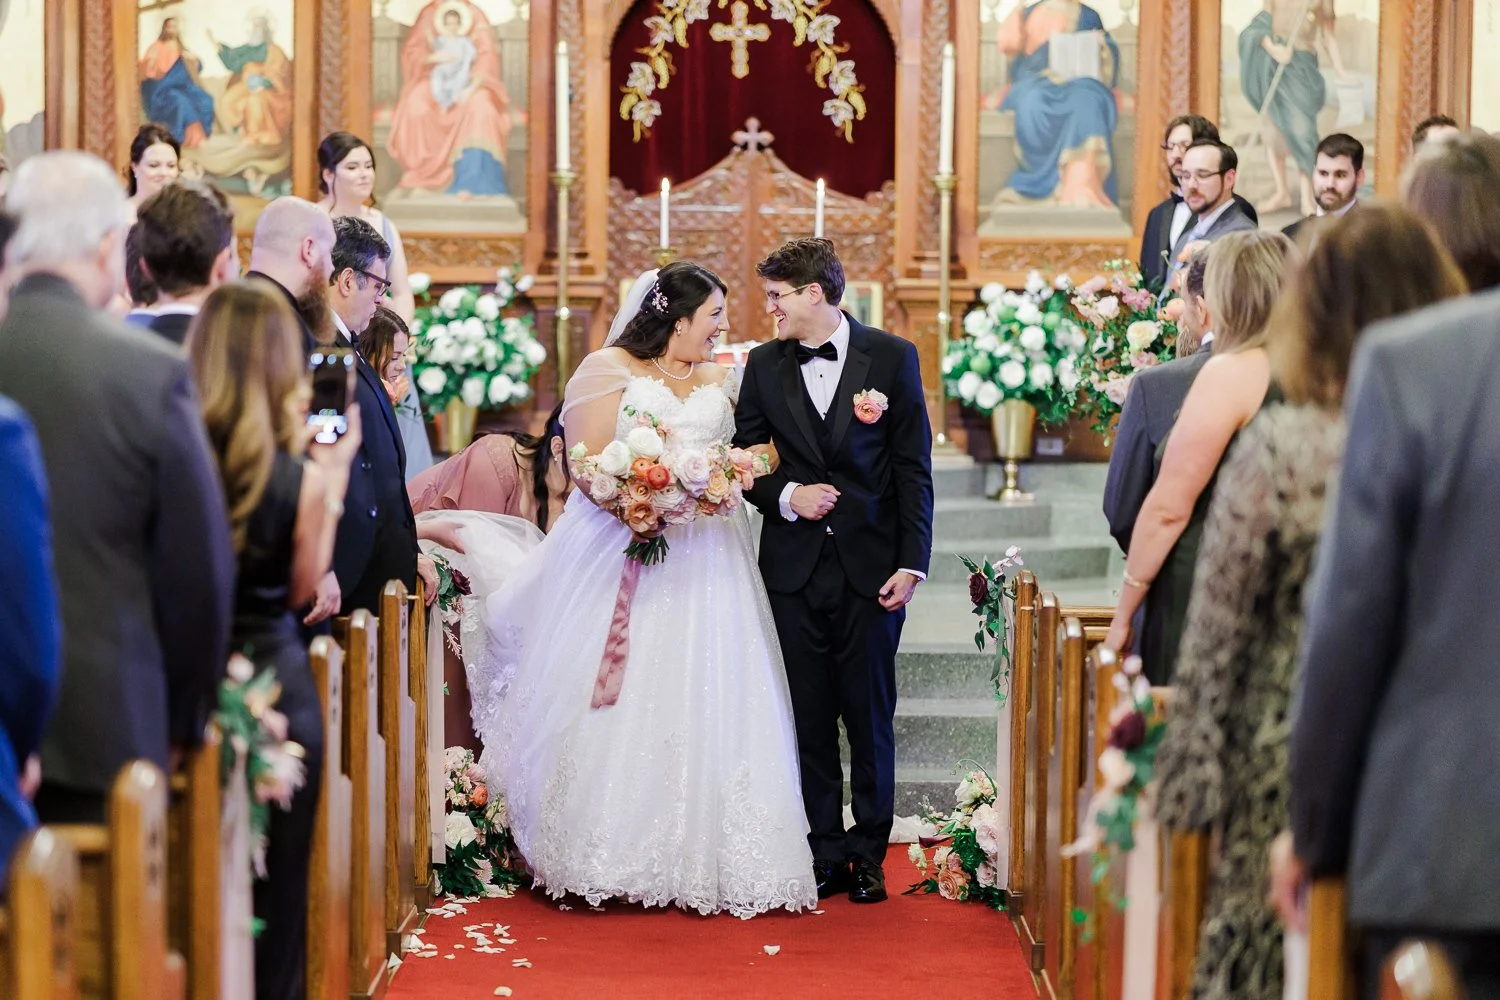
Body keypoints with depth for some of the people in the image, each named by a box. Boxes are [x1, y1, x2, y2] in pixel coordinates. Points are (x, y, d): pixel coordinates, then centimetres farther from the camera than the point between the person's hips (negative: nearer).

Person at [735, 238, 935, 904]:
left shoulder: (892, 357, -1)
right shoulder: (764, 365, 6)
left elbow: (914, 468, -1)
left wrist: (911, 563, -7)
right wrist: (786, 495, -8)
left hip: (870, 565, -2)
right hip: (795, 565, 2)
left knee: (870, 716, 3)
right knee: (811, 718, 5)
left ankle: (869, 855, 15)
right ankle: (825, 855, 14)